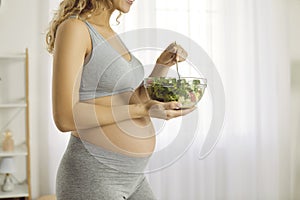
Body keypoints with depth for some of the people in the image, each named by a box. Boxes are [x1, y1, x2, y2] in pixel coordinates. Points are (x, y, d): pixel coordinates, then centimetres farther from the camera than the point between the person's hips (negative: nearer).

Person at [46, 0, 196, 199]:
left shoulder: (109, 35, 14)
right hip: (91, 178, -9)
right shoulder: (73, 28, -13)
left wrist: (164, 63, 3)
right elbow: (65, 117, -22)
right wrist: (142, 110, -21)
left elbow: (137, 102, 15)